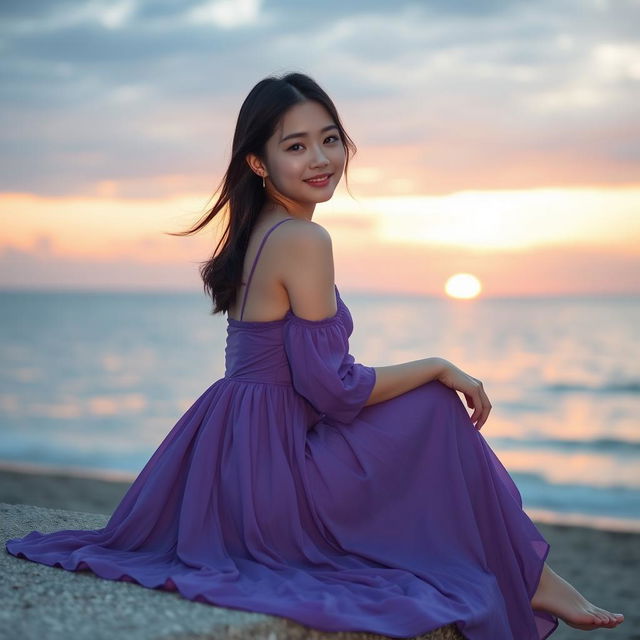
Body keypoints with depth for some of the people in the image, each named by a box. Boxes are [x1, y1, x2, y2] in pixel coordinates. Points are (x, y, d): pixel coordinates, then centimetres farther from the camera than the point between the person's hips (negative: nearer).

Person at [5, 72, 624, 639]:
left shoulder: (254, 232, 10)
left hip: (232, 463, 9)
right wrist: (439, 368, -7)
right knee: (439, 408, -2)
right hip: (272, 475, -9)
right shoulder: (303, 240, -17)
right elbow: (333, 387, -20)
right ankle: (524, 576, 10)